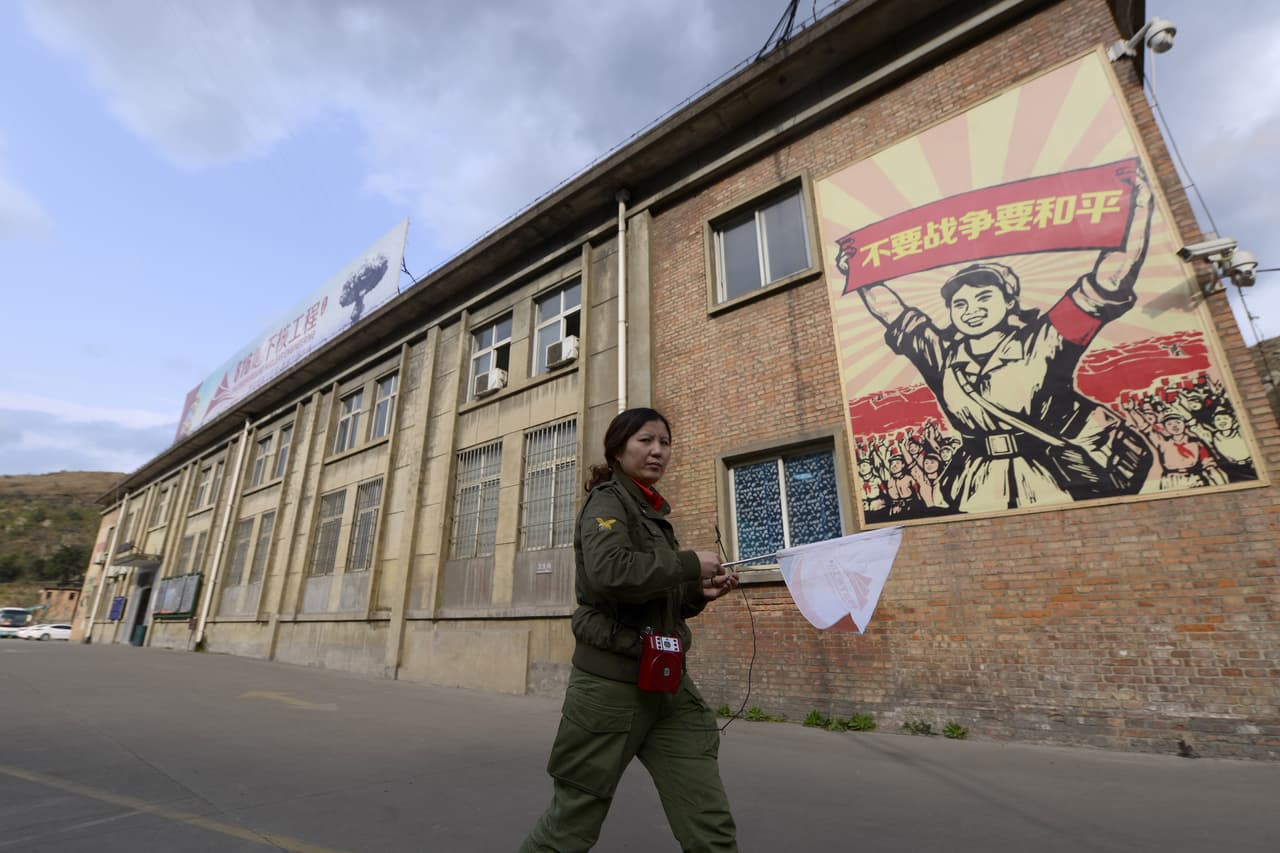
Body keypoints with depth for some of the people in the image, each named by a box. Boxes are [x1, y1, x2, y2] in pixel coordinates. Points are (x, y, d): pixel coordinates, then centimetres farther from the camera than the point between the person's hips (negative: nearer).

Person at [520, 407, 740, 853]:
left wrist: (697, 593, 5)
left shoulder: (652, 511, 16)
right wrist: (690, 564, -18)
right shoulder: (607, 500, -8)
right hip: (611, 680, -7)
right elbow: (609, 572, -29)